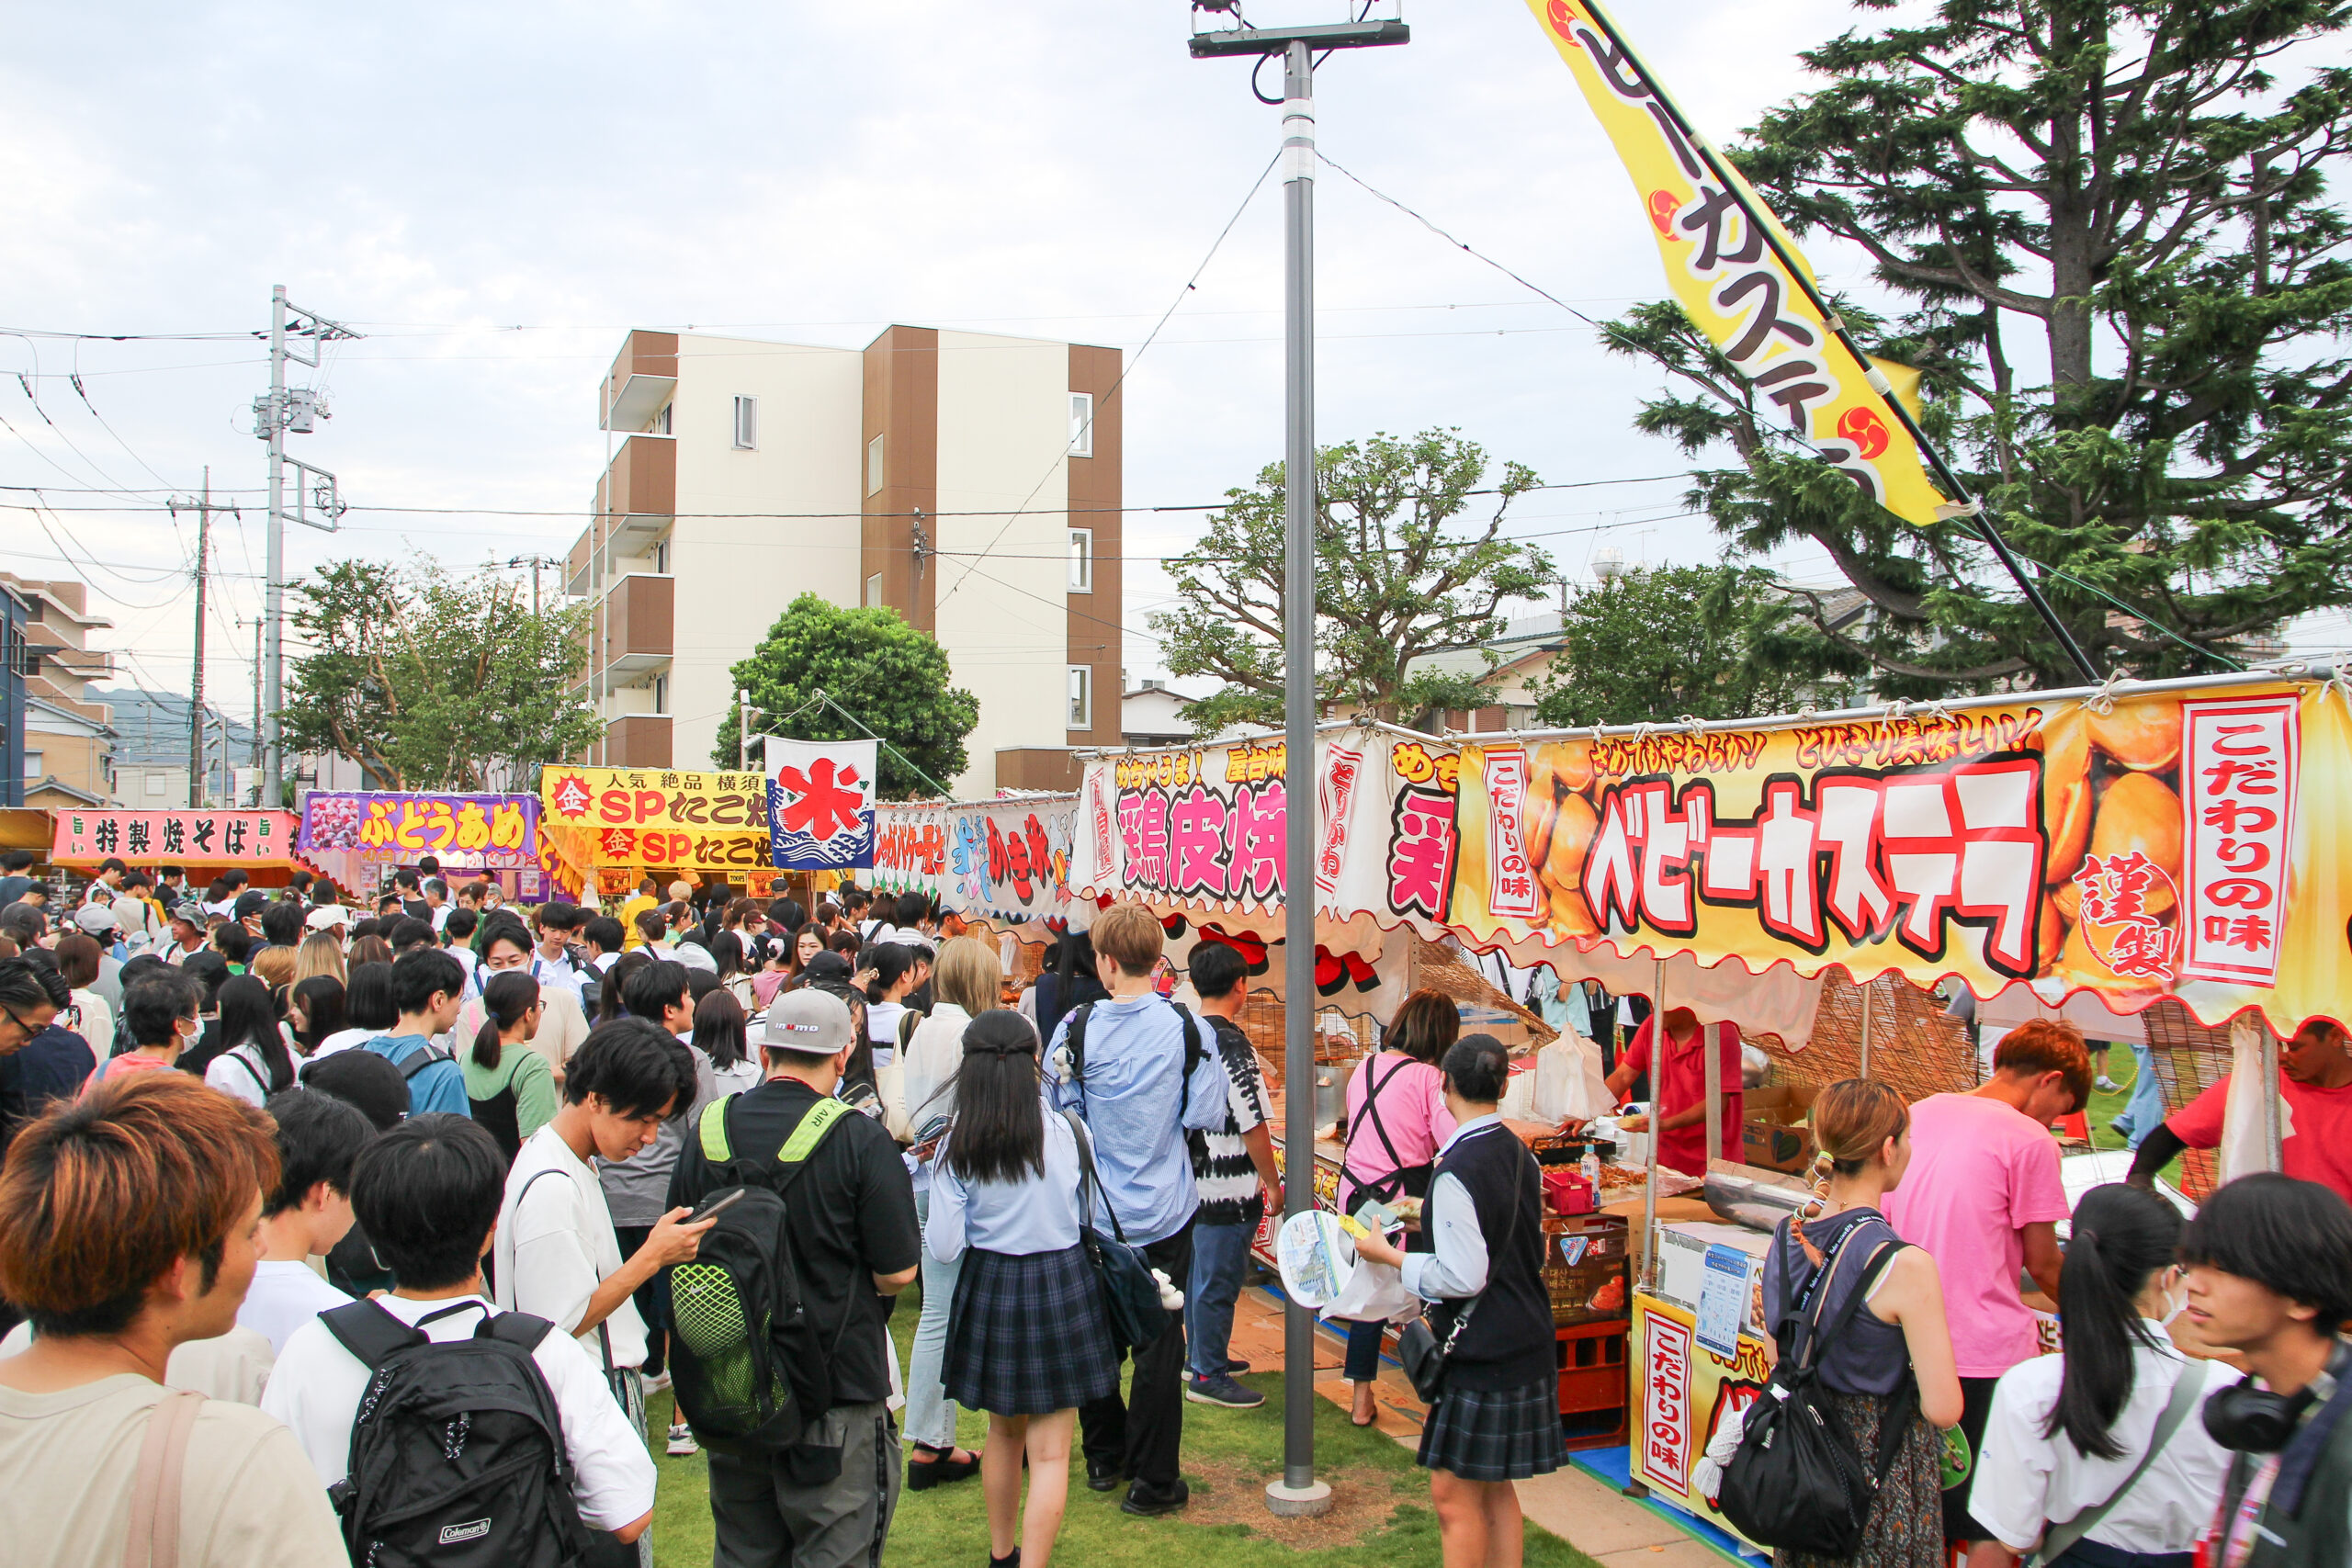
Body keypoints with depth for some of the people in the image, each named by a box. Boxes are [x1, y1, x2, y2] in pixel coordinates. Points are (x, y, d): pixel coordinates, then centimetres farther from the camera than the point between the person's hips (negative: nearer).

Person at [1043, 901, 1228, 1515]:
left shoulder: (1076, 1030, -12)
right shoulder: (1187, 1028, -11)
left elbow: (1056, 1116, -4)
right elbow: (1209, 1116, -5)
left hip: (1093, 1211, 1)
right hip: (1164, 1211, 0)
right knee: (1158, 1344, 8)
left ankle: (1104, 1457, 32)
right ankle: (1151, 1480, 14)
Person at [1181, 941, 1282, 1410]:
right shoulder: (1232, 1043, -21)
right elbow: (1252, 1124, -20)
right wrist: (1272, 1182, -9)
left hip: (1194, 1180, 8)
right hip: (1229, 1187, -8)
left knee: (1200, 1271, 21)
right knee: (1219, 1282, 2)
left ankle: (1201, 1356, 35)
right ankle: (1208, 1377, 12)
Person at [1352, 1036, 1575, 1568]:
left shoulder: (1457, 1170, -21)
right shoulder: (1522, 1156, 5)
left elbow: (1462, 1278, -23)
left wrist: (1390, 1256, -10)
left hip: (1481, 1354, -9)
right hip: (1526, 1341, 9)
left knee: (1454, 1496, 1)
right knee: (1496, 1489, 18)